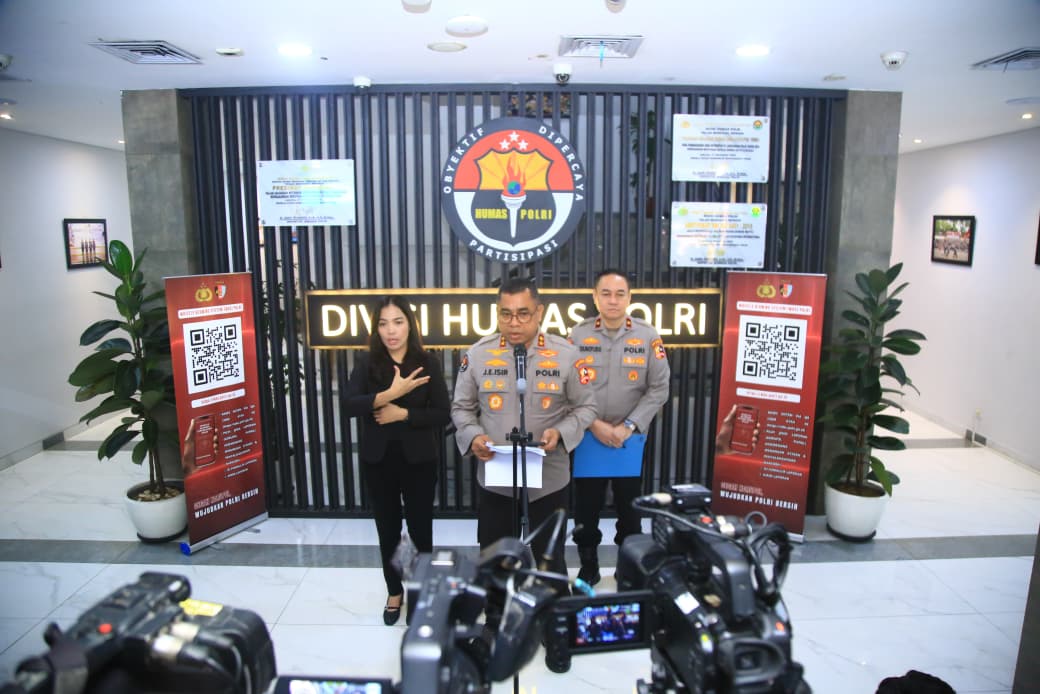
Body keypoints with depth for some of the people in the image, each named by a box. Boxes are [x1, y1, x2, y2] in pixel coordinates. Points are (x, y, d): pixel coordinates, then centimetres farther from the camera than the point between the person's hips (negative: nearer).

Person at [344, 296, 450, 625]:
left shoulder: (427, 362, -6)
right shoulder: (366, 362, -2)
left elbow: (443, 413, -8)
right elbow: (350, 405, -16)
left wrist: (403, 414, -18)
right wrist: (390, 393, -26)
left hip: (418, 458, -1)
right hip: (378, 459, 2)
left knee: (420, 526, 9)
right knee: (387, 528, 14)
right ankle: (394, 592, 34)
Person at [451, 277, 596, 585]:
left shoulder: (566, 354, -7)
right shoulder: (477, 354, -4)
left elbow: (585, 407, 1)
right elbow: (461, 407, 5)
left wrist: (561, 433, -18)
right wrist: (473, 436, -15)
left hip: (550, 478, -1)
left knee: (550, 559, 18)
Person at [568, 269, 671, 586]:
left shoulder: (648, 336, -3)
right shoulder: (577, 335, -2)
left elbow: (659, 388, -4)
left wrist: (628, 426, -11)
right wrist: (593, 424, -13)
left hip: (631, 439, 0)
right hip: (587, 437, 0)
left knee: (629, 508, 12)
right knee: (586, 508, 10)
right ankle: (588, 566, 31)